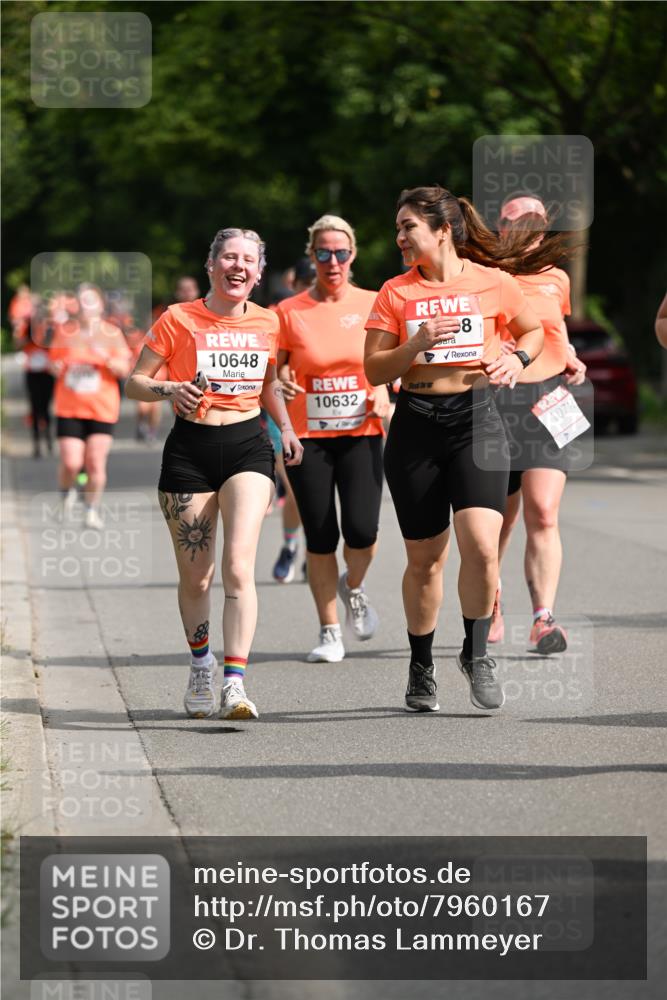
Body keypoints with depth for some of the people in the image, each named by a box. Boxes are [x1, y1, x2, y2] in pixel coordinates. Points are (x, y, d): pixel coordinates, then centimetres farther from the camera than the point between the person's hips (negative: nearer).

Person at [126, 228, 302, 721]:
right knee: (195, 577, 5)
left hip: (248, 445, 1)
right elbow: (134, 382, 1)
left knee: (238, 565, -17)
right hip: (191, 447, -1)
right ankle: (201, 664, 32)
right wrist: (170, 390, -19)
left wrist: (286, 427, 9)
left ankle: (235, 683, -21)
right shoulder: (179, 320, -4)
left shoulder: (268, 323, 6)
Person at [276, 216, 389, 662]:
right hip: (307, 438, 0)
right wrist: (282, 385, -17)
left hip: (362, 434, 0)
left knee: (361, 529, -13)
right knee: (320, 537, 0)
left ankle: (354, 586, 21)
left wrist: (385, 394, -5)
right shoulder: (289, 312, 0)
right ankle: (330, 632, 14)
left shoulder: (373, 305, 3)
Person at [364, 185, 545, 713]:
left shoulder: (493, 283, 1)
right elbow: (374, 369, 2)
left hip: (476, 419, -1)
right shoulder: (395, 292, 3)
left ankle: (476, 653, 5)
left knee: (481, 545, -17)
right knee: (424, 558, 6)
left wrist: (516, 359, -3)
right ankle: (421, 668, 24)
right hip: (416, 424, 1)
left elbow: (533, 330, 18)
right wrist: (417, 345, -15)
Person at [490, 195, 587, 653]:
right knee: (498, 517, 8)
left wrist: (573, 361, 13)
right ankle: (490, 602, 32)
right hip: (492, 402, -1)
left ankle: (544, 619, -16)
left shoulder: (556, 280, 15)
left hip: (548, 399, 1)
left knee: (543, 515, -13)